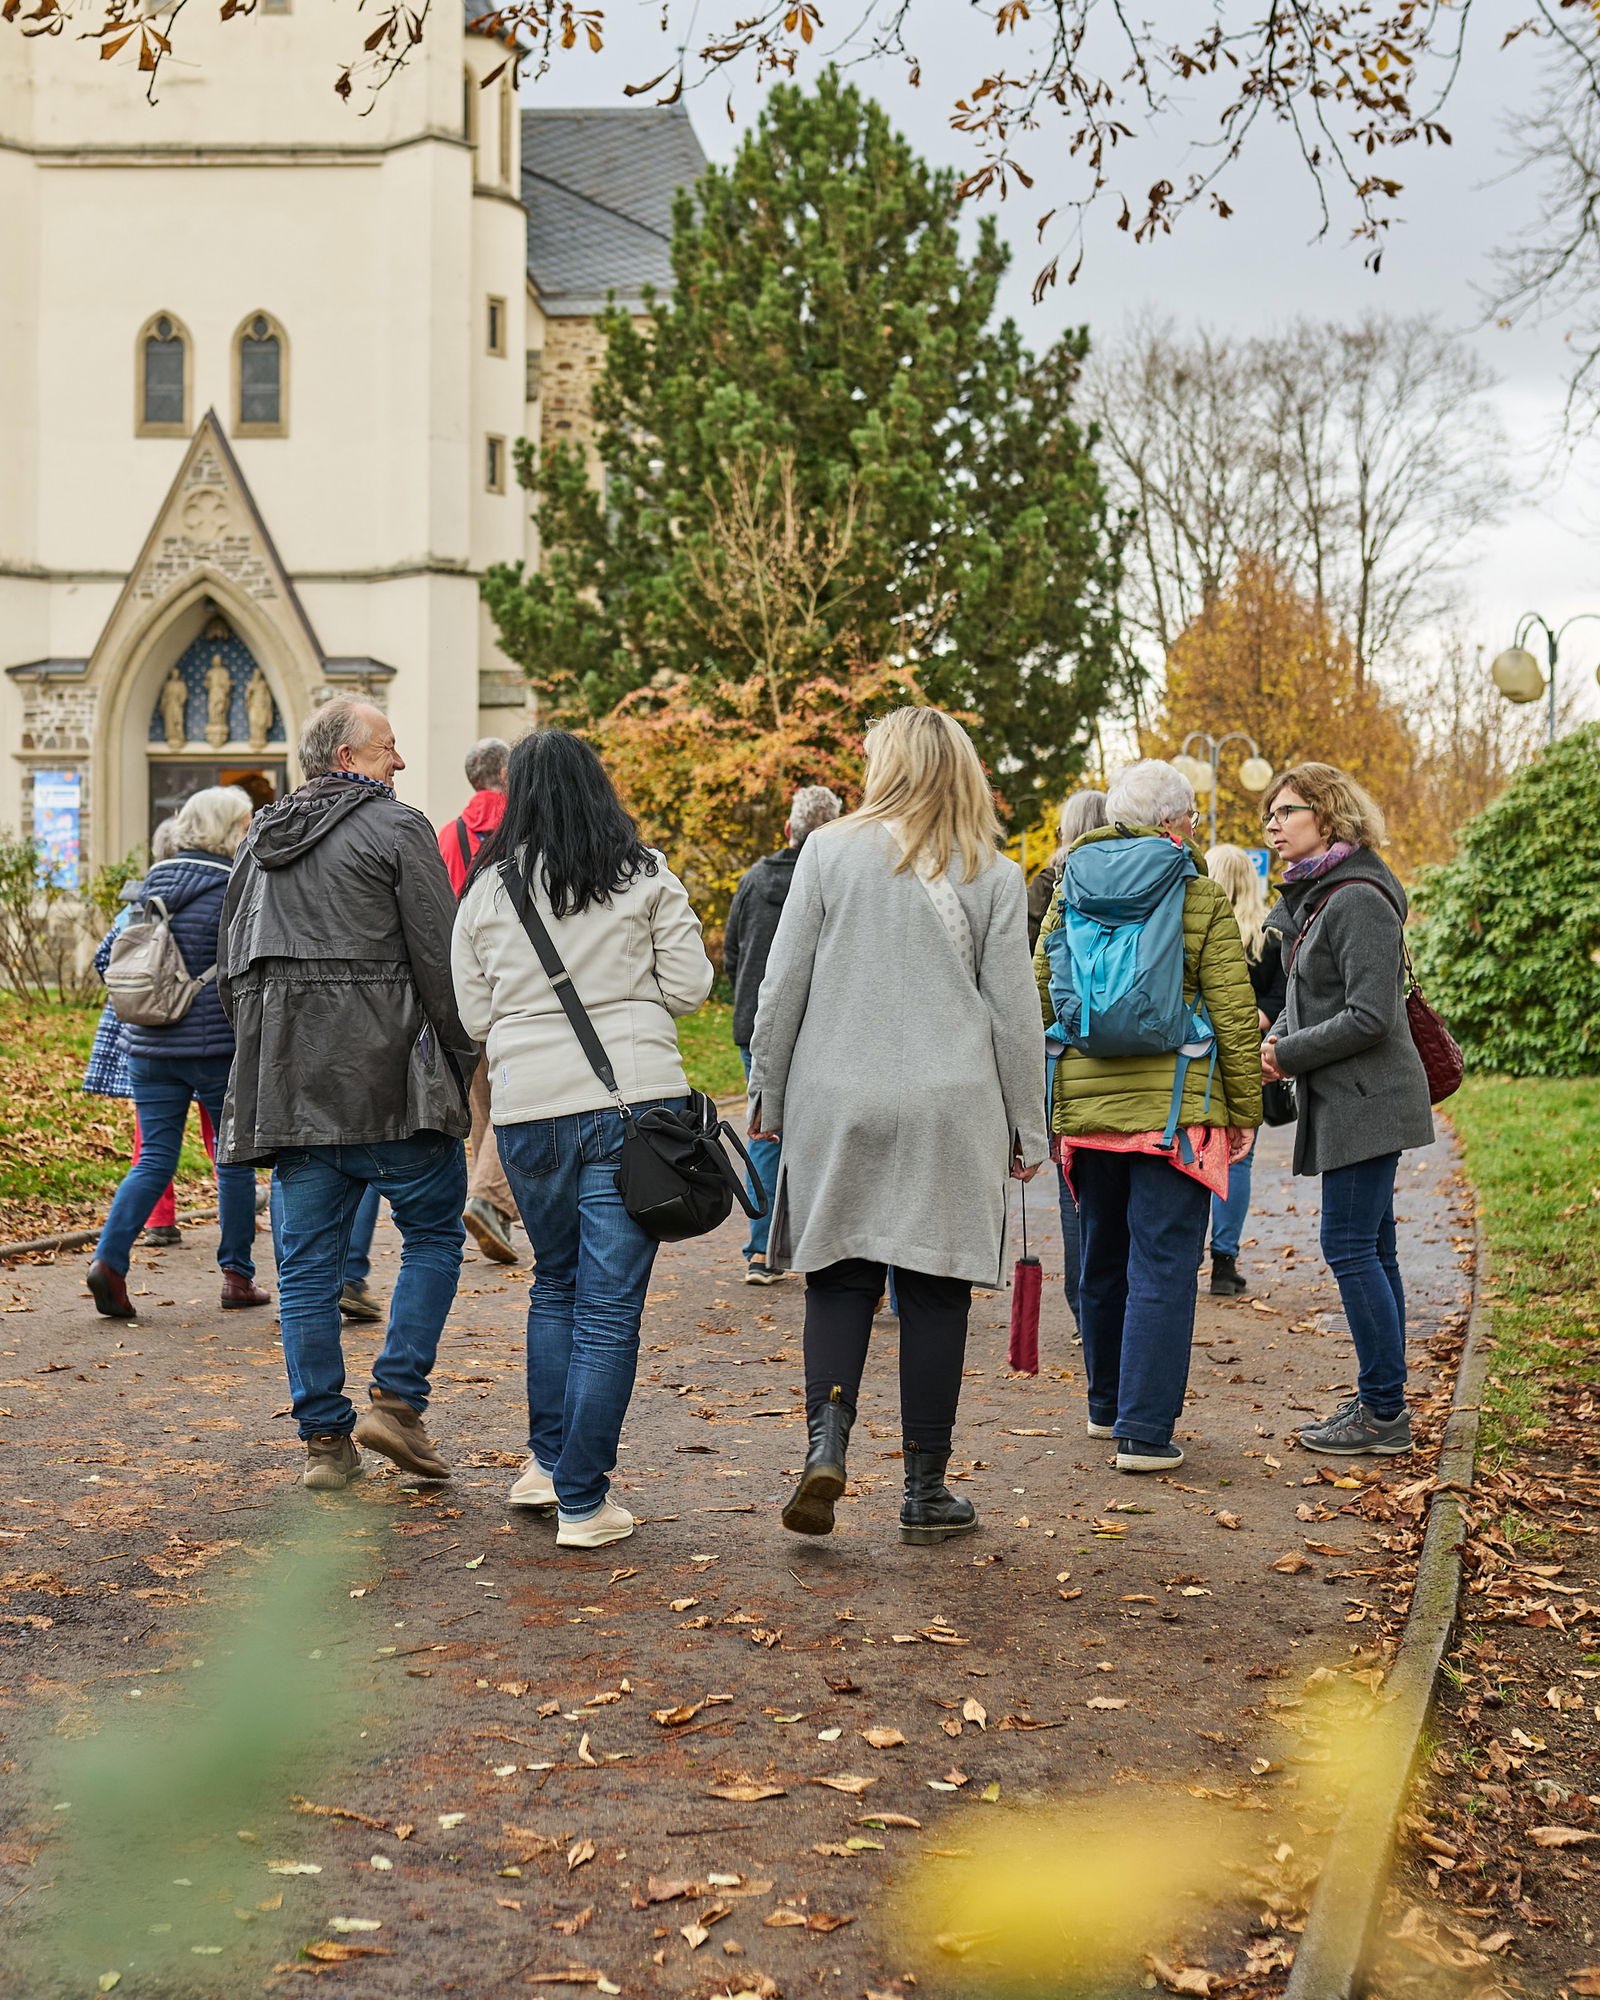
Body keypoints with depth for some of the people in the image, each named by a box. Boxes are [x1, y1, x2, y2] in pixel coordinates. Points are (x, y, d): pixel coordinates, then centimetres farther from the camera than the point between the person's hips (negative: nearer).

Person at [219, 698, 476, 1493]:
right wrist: (461, 1063, -1)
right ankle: (396, 1398, -1)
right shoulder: (396, 828, -4)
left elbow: (233, 969, 21)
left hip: (289, 1084, 6)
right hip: (385, 1076, -6)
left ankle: (324, 1438, 11)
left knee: (308, 1261, 8)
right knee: (433, 1229, 8)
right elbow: (440, 959, -8)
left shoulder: (260, 840, 17)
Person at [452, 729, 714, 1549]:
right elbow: (688, 988, 0)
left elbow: (473, 1016, 7)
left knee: (555, 1285, 22)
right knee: (610, 1304, 0)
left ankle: (547, 1463, 27)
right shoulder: (645, 876, 0)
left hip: (529, 1108, 2)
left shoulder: (487, 889, 5)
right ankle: (582, 1502, 2)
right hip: (633, 1098, -2)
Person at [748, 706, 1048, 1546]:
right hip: (950, 1109, 0)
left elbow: (782, 987, 1)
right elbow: (1013, 1013, 3)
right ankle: (925, 1491, 10)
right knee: (934, 1290, 5)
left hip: (835, 1102, 0)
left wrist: (768, 1096, 10)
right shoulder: (995, 876, 3)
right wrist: (1027, 1130, 10)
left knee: (839, 1275, 10)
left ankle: (826, 1440, -10)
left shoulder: (829, 850, 1)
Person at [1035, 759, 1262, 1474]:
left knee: (1103, 1259, 17)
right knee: (1162, 1267, -2)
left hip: (1085, 1103, 5)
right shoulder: (1201, 898, -4)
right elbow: (1233, 1013, -5)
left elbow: (1039, 1002, 10)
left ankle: (1107, 1405, 32)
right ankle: (1144, 1432, -5)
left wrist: (1040, 1108, 15)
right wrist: (1245, 1109, 2)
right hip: (1172, 1106, -5)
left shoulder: (1070, 893, 10)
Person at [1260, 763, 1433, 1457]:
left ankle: (1383, 1413, -2)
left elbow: (1370, 1017, -22)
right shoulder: (1312, 896, 15)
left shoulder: (1357, 899, -16)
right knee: (1371, 1249, 12)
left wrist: (1291, 1054, -13)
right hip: (1344, 1101, 10)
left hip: (1367, 1099, -10)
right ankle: (1383, 1402, 19)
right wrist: (1278, 1036, 3)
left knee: (1350, 1246, -8)